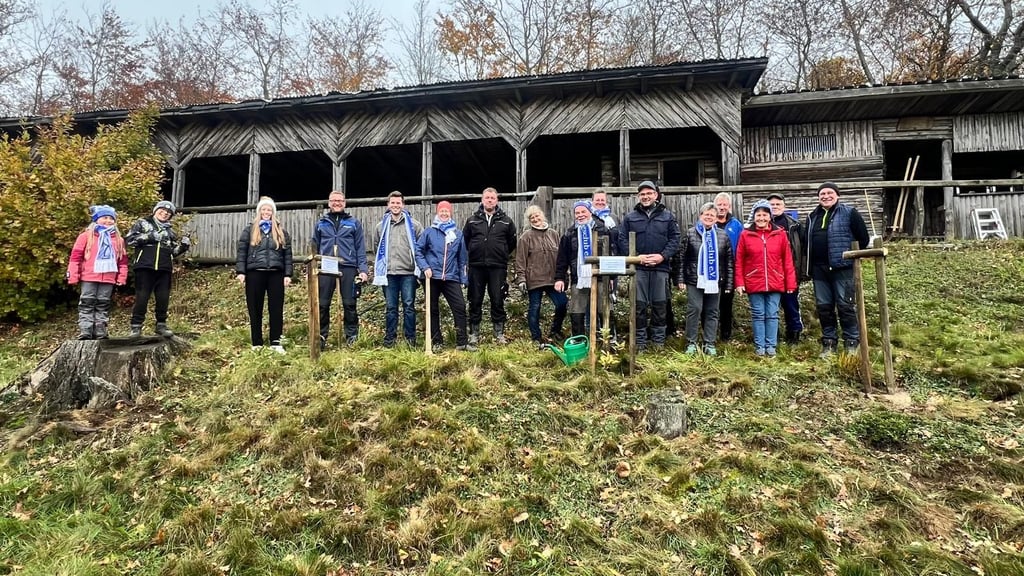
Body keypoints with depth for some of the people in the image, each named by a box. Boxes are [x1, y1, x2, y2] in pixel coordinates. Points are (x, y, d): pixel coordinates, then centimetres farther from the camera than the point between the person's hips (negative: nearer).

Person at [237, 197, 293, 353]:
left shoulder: (281, 232, 13)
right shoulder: (249, 230, 9)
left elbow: (287, 254, 9)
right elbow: (242, 251, 4)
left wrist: (288, 274, 1)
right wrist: (240, 271, -6)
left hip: (276, 274, 1)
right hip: (254, 273, -1)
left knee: (276, 308, 0)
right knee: (255, 309, 4)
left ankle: (276, 342, 6)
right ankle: (257, 343, 12)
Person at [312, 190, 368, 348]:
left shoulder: (354, 223, 10)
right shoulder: (321, 223, 15)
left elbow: (360, 248, 6)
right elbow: (315, 248, 15)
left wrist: (362, 269, -3)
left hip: (348, 268, -1)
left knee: (349, 304, 2)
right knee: (323, 305, 2)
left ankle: (352, 337, 11)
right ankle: (321, 337, 11)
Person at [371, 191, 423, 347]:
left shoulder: (413, 224, 3)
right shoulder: (382, 225, 11)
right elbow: (377, 245, 23)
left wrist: (418, 263, 2)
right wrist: (381, 263, 16)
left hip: (408, 272, -2)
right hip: (389, 272, 2)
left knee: (409, 306, 2)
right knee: (390, 308, 7)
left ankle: (410, 338, 10)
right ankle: (389, 338, 14)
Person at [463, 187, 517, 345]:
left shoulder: (506, 221, 7)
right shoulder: (472, 220, 8)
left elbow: (512, 242, 15)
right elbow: (464, 240, 15)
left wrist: (502, 255, 12)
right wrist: (474, 254, 12)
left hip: (498, 267, -1)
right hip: (476, 267, 1)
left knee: (498, 301, 2)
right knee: (475, 301, 5)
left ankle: (499, 333, 12)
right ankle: (474, 333, 14)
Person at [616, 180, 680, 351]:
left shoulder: (667, 215, 9)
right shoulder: (630, 217, 8)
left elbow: (675, 238, 4)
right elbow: (622, 240, 2)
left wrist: (663, 256, -11)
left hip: (660, 267, 1)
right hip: (638, 267, 0)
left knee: (660, 305, 7)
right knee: (639, 305, 2)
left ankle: (659, 340, 19)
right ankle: (640, 341, 12)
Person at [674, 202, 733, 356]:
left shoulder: (723, 235, 8)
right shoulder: (690, 233, 2)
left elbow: (729, 261, 8)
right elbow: (681, 257, 1)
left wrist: (728, 283, 4)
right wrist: (681, 279, -5)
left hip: (715, 281, 2)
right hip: (695, 280, -2)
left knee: (712, 312, 7)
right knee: (694, 309, -4)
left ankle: (710, 344, 15)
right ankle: (692, 342, 8)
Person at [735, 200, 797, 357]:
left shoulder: (780, 234, 4)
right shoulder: (745, 235, 1)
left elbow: (787, 260, 4)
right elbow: (739, 261, 1)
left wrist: (790, 283, 1)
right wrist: (739, 283, -5)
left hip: (775, 283, 1)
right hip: (754, 284, -1)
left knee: (772, 315, 5)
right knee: (758, 315, 5)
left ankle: (771, 346, 13)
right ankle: (759, 346, 13)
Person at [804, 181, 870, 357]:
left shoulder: (849, 213, -2)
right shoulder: (812, 217, 14)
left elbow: (863, 238, -1)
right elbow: (807, 242, 21)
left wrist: (852, 256, 0)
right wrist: (809, 265, 14)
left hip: (843, 267, -5)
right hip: (819, 269, 5)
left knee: (846, 306, -2)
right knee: (823, 307, 8)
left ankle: (852, 343, 8)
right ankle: (828, 342, 17)